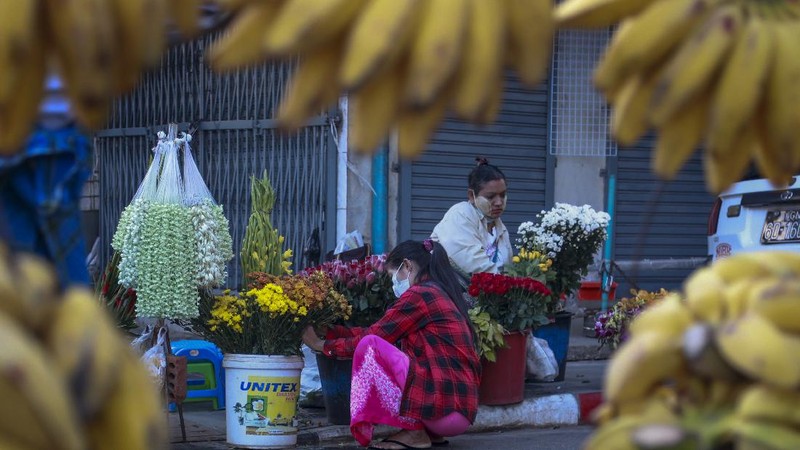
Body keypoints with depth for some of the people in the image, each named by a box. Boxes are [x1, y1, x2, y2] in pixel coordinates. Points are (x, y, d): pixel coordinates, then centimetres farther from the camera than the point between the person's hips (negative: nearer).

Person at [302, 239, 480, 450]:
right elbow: (378, 332, 21)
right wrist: (329, 331, 23)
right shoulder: (439, 294, 19)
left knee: (371, 347, -14)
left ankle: (413, 432, -7)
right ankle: (431, 432, 9)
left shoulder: (419, 295, -8)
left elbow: (369, 338, -5)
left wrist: (321, 344, 9)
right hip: (460, 410, 10)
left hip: (445, 406, -10)